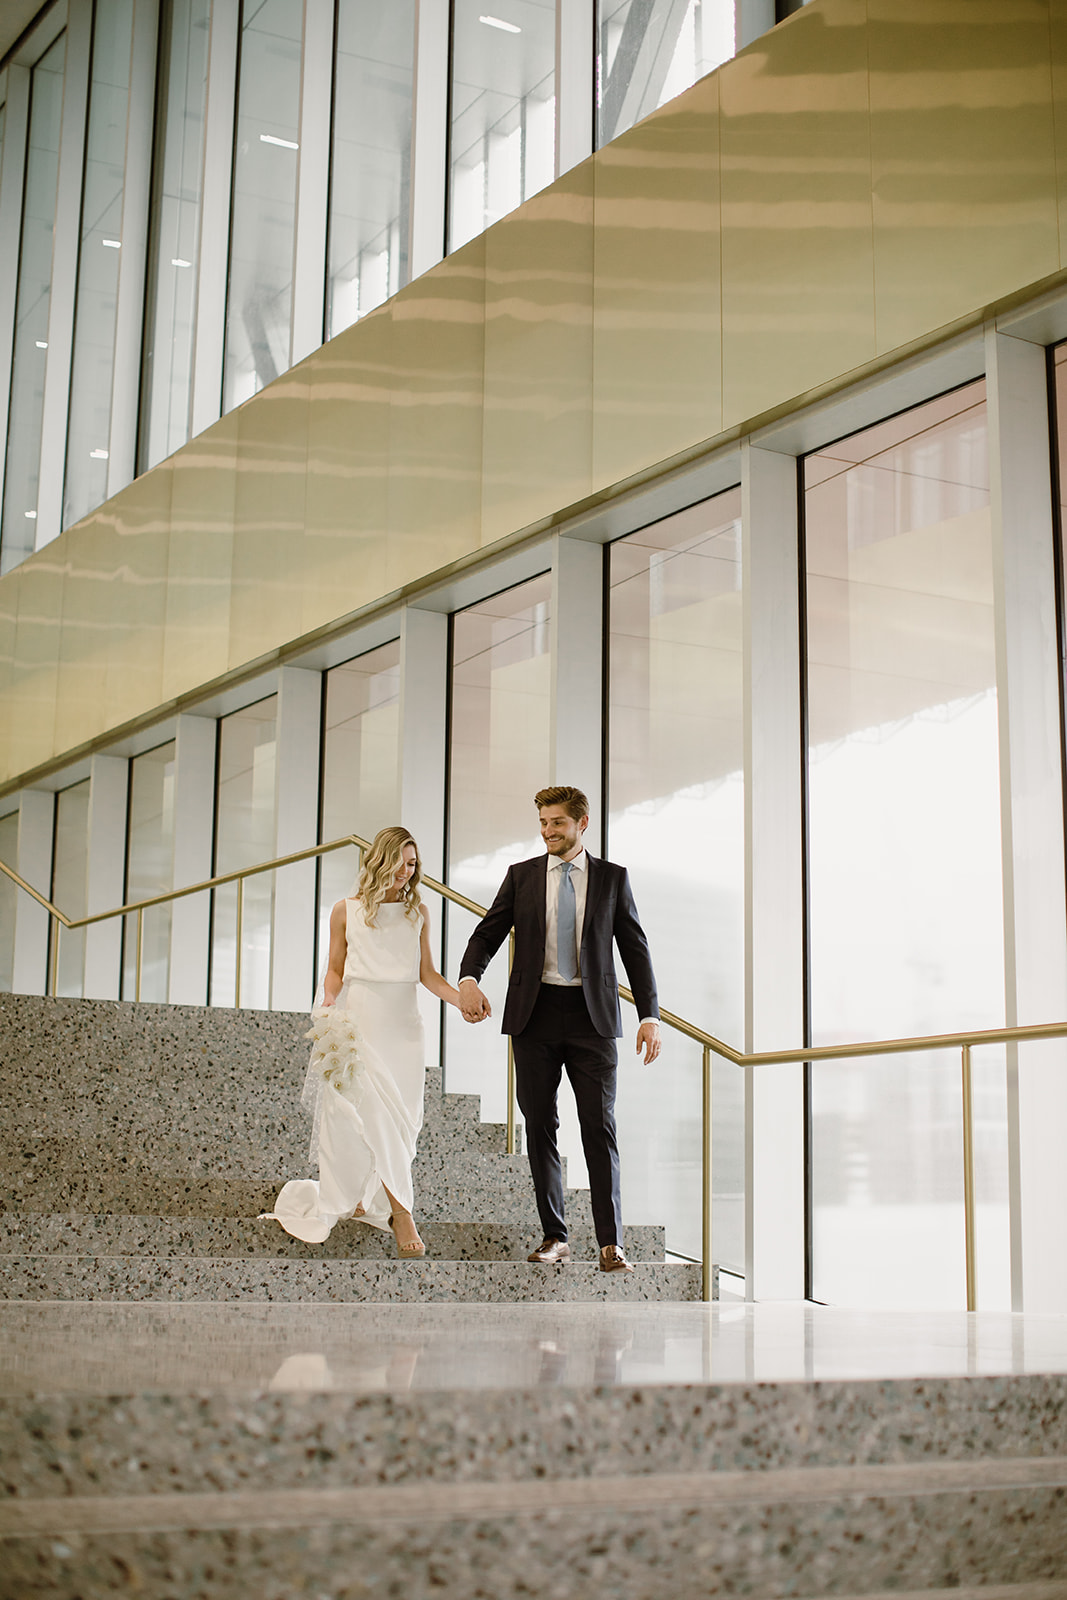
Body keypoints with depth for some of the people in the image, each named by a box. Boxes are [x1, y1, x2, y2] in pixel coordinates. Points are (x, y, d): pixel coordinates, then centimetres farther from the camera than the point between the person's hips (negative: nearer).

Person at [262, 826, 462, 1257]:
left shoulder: (417, 912, 12)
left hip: (403, 1021, 3)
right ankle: (400, 1211, -14)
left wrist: (461, 997, -6)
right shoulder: (346, 911, 5)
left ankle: (364, 1199, 15)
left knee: (401, 1117, 0)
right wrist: (329, 1003, -8)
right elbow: (335, 969, 10)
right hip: (358, 1018, -3)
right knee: (375, 1113, -12)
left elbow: (426, 973, 9)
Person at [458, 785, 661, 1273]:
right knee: (540, 1125, 4)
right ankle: (554, 1236, 12)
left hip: (592, 1015, -2)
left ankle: (611, 1242, -4)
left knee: (600, 1126, -6)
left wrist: (650, 1015, -3)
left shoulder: (611, 878, 7)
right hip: (535, 1014, 2)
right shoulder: (521, 876, 10)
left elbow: (635, 948, 6)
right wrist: (469, 979, -15)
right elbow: (488, 932, 5)